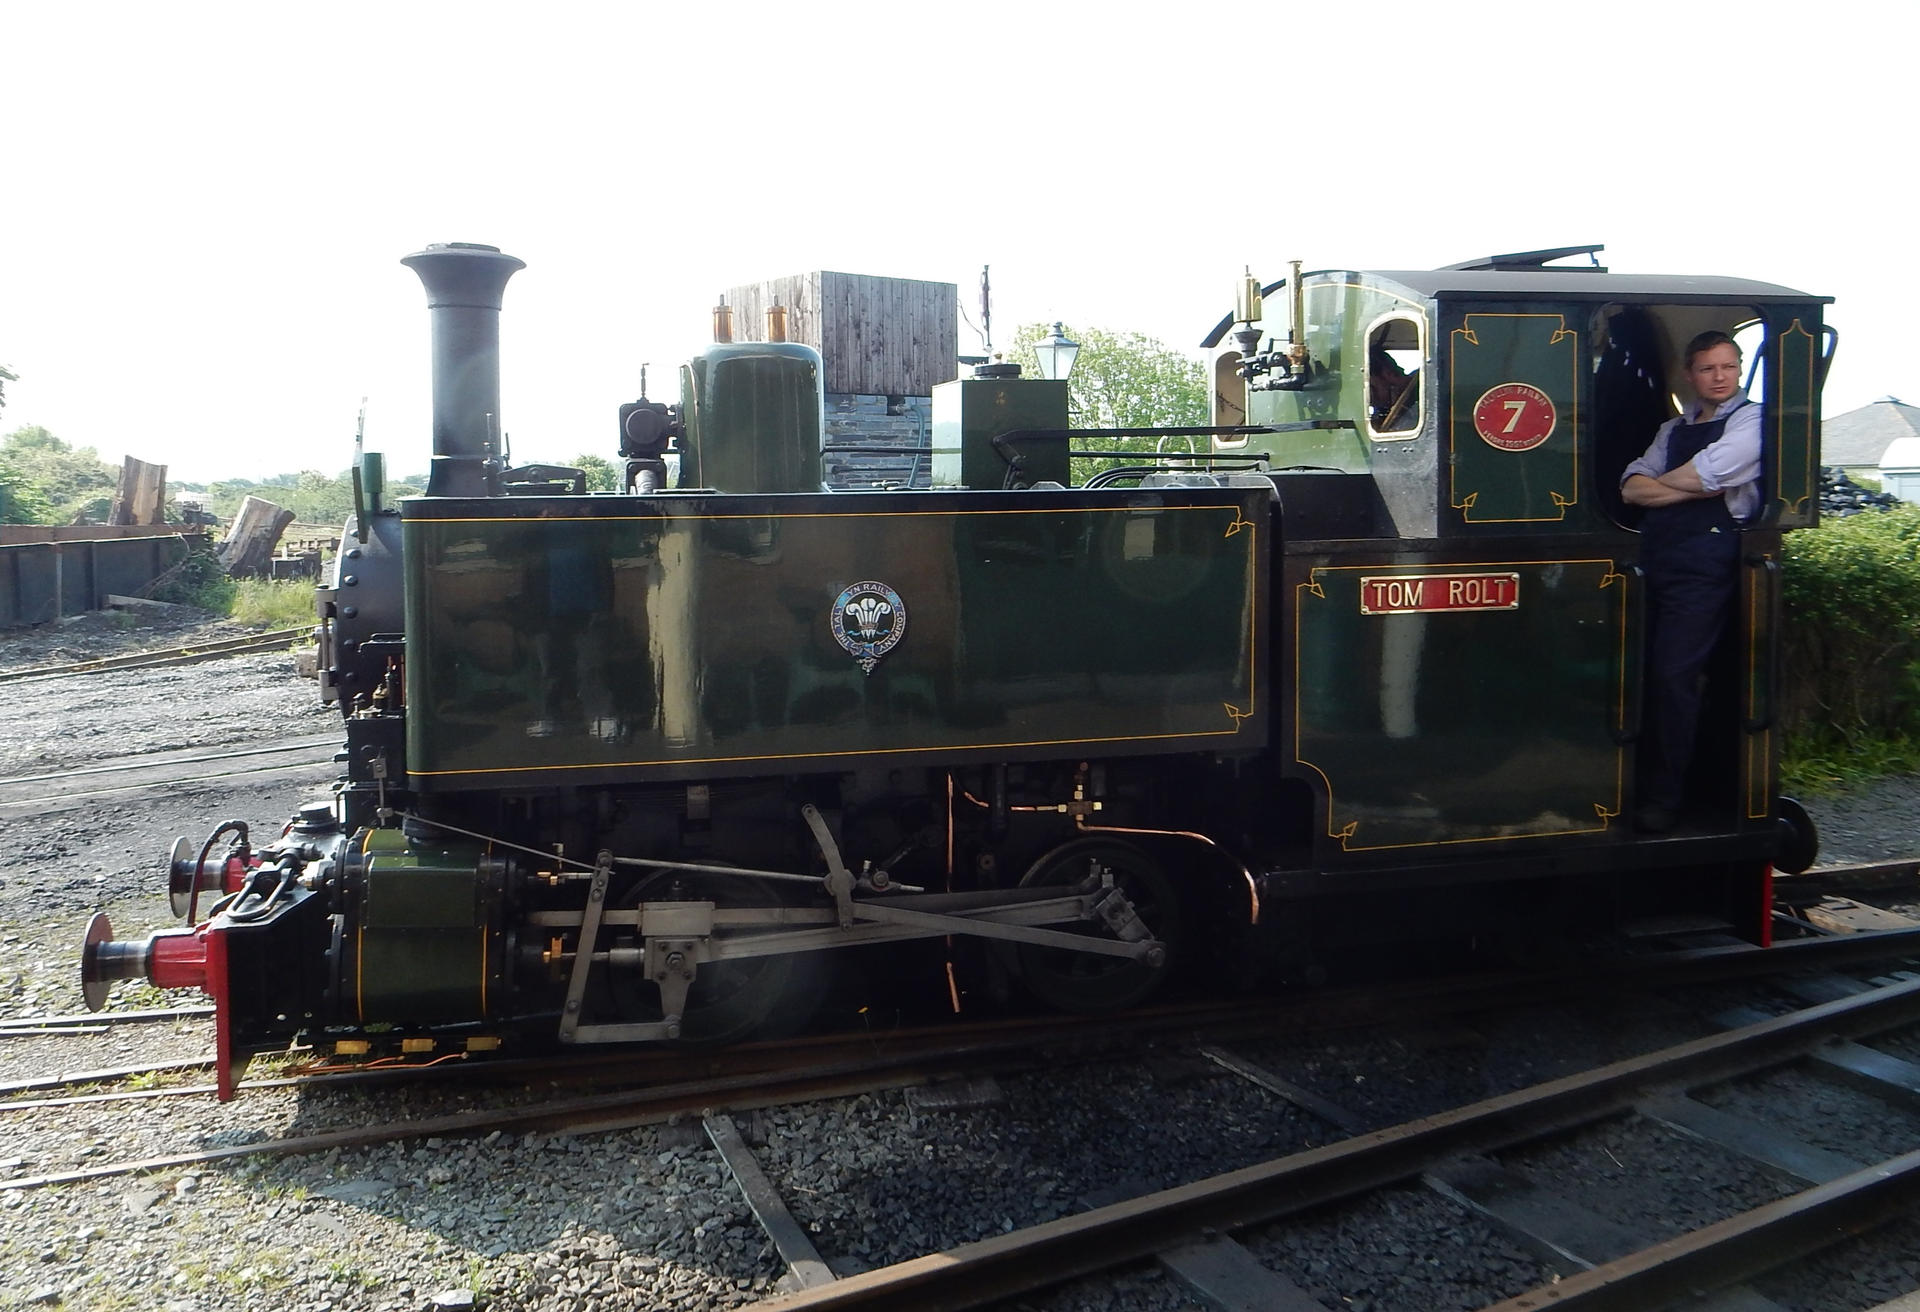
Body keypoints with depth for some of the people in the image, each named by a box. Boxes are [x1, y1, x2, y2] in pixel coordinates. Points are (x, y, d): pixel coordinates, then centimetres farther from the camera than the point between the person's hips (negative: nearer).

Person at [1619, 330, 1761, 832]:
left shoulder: (1751, 421, 1)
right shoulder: (1673, 429, 22)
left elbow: (1701, 475, -12)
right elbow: (1632, 487, 10)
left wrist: (1658, 482, 6)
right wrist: (1696, 488, -5)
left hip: (1705, 559, -6)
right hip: (1654, 555, 6)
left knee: (1674, 673, -10)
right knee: (1641, 670, 5)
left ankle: (1663, 798, -1)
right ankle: (1632, 784, 15)